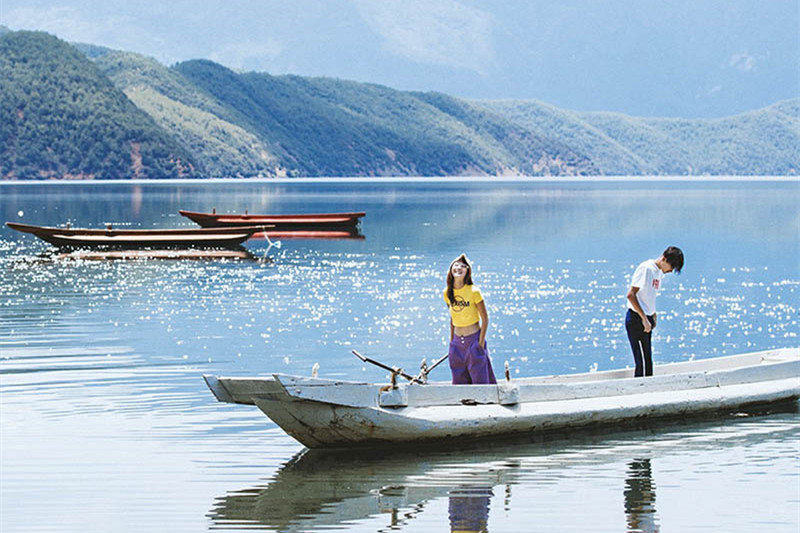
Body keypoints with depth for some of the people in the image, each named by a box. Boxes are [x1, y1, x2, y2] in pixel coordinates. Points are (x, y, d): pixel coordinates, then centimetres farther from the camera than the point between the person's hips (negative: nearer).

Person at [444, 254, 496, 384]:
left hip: (473, 339, -5)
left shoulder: (473, 291, -12)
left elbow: (485, 319, -8)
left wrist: (481, 343, -11)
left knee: (480, 379, -3)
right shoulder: (447, 292, 2)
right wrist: (451, 341, 13)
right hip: (457, 342, 5)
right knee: (459, 382, 10)